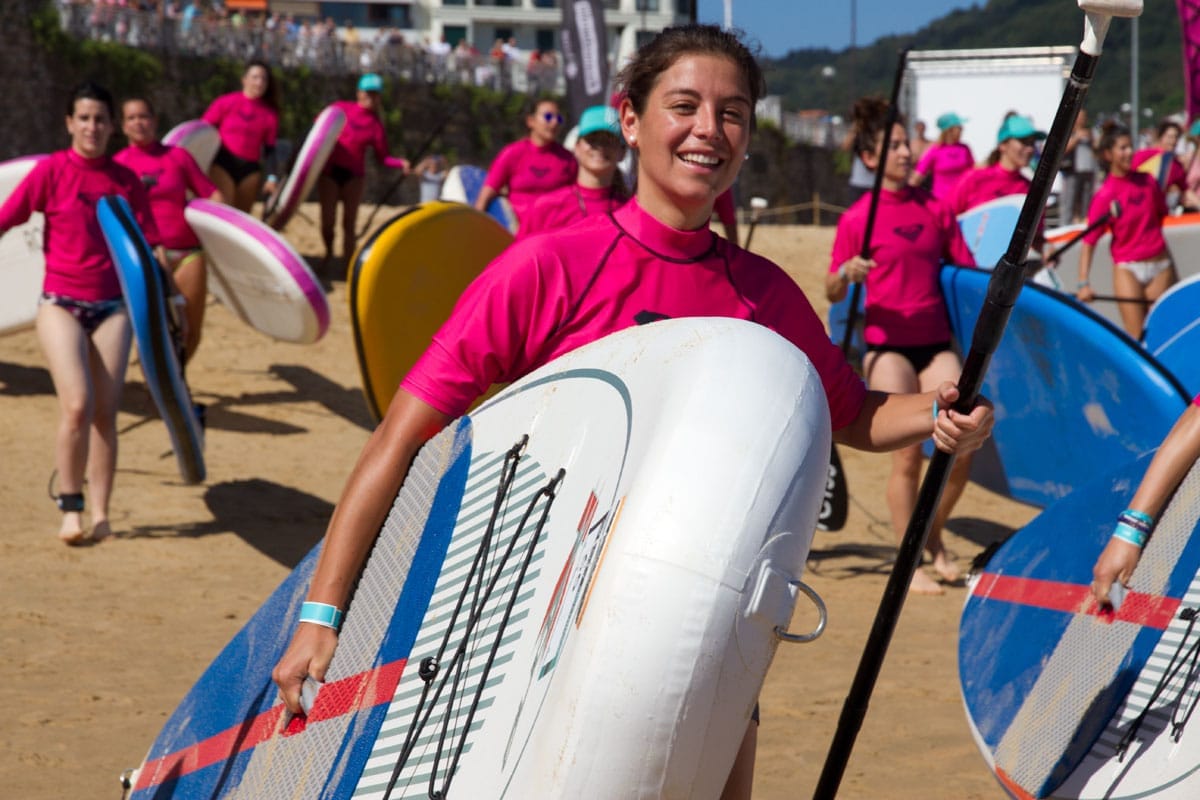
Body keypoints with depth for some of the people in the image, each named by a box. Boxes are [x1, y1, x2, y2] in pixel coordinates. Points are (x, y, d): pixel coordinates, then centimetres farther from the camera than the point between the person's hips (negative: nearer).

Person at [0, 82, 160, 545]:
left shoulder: (125, 179, 6)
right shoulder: (51, 171, -2)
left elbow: (148, 244, 9)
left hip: (113, 306, 3)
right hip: (61, 303, -3)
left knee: (105, 412, 1)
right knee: (77, 405, -17)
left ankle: (100, 515, 9)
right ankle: (70, 508, -3)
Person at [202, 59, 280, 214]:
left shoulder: (270, 113, 7)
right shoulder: (225, 102, 1)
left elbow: (270, 149, 9)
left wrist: (272, 177, -1)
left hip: (250, 170, 3)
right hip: (221, 166, -3)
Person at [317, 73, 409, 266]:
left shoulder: (376, 124, 2)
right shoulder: (341, 108, -1)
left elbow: (383, 156, 1)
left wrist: (400, 164, -16)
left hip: (354, 174, 1)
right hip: (329, 170, -1)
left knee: (349, 223, 1)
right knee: (327, 220, -1)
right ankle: (329, 254, 26)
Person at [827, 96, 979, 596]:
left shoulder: (934, 208, 9)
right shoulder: (858, 218, -4)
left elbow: (967, 269, 15)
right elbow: (832, 293, -3)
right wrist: (847, 273, -24)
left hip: (935, 342, 4)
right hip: (887, 344, -4)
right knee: (908, 454, -8)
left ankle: (933, 537, 21)